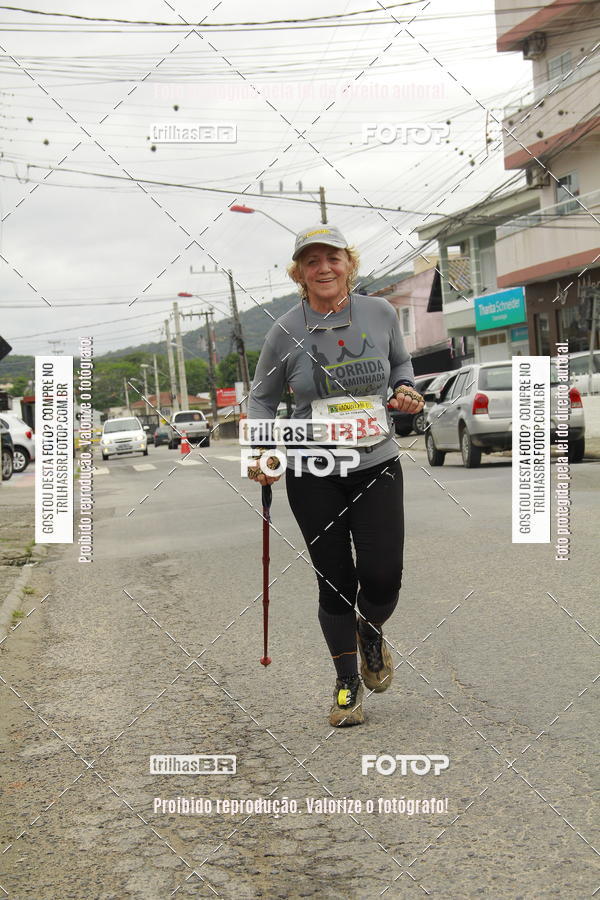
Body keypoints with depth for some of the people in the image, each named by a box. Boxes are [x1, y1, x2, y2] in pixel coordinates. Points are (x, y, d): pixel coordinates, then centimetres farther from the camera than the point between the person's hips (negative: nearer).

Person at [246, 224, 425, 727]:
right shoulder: (286, 330, -5)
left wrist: (404, 390, -1)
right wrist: (265, 450, -9)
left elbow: (400, 362, 20)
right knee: (335, 581, 4)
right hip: (313, 475, -1)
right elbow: (262, 398, 6)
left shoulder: (380, 313, 0)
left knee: (383, 578, -7)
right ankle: (347, 683, 24)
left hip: (377, 465, 1)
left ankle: (370, 632, 30)